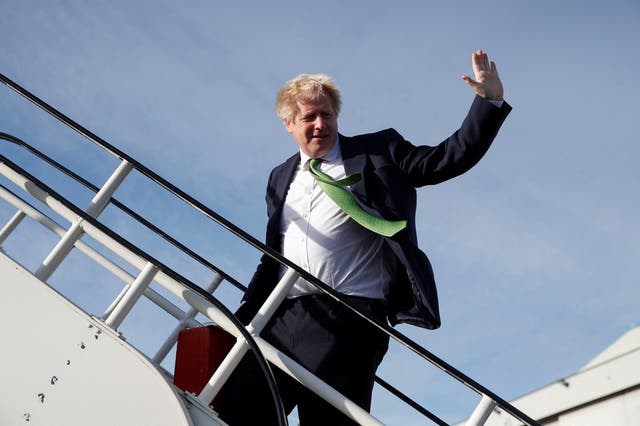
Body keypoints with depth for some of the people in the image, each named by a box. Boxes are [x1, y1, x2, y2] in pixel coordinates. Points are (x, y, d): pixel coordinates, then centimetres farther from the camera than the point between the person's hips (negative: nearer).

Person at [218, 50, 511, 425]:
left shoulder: (377, 151, 9)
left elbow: (450, 158, 2)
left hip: (347, 320, -5)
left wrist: (491, 100, -7)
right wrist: (245, 317, 16)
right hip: (282, 320, 5)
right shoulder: (281, 178, 22)